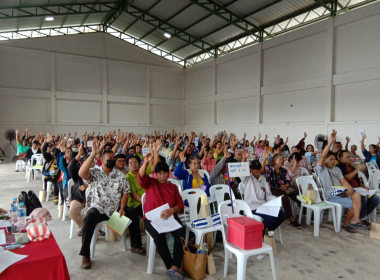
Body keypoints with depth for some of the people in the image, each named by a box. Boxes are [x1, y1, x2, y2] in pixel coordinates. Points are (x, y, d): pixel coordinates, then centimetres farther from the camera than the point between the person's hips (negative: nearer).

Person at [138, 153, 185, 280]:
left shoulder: (173, 186, 18)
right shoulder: (150, 183, 11)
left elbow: (180, 204, 8)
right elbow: (141, 177, -12)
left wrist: (172, 210, -15)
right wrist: (146, 162, -31)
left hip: (170, 217, 2)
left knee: (181, 232, -28)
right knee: (159, 235, -33)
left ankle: (174, 267, -28)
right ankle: (170, 266, -21)